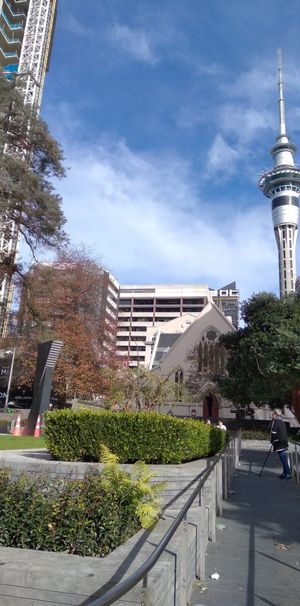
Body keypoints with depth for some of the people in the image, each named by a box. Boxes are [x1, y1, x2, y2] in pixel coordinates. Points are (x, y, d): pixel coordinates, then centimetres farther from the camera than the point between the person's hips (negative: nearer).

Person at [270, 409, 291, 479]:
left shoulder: (275, 421, -10)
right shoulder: (282, 421, 16)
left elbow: (273, 433, -14)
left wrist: (272, 441, 2)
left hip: (279, 444, -8)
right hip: (285, 443, 8)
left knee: (284, 460, -6)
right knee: (285, 460, 12)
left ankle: (288, 474, -4)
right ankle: (285, 473, 19)